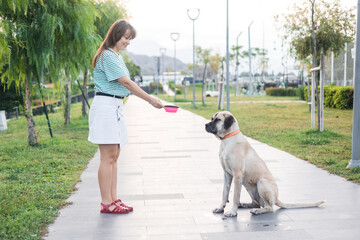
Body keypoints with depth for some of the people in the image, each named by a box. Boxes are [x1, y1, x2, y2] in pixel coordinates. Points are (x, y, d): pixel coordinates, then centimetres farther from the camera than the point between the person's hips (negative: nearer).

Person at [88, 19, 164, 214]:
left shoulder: (117, 57, 18)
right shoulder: (107, 56, -12)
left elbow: (126, 85, 16)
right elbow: (127, 83, -16)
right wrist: (151, 100, -14)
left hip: (115, 107, 10)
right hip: (105, 105, -10)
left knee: (114, 156, 9)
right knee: (108, 156, -7)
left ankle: (113, 199, 15)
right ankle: (106, 203, -1)